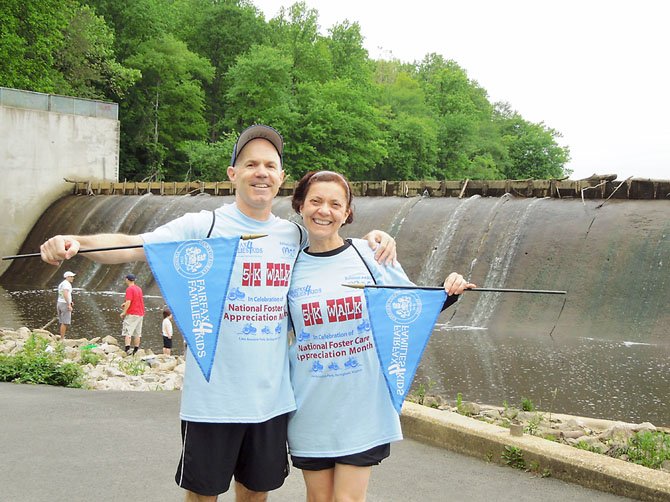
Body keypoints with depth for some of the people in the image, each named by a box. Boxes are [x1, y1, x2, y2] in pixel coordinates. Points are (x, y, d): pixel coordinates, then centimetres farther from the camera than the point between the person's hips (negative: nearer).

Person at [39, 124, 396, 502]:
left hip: (273, 397, 4)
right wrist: (76, 242, -35)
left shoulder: (297, 236, 7)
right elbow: (131, 246, -17)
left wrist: (374, 240, 1)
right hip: (213, 398, -4)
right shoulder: (204, 226, -7)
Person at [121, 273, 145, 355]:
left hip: (131, 314, -8)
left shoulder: (129, 289, -11)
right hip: (140, 314, 8)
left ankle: (127, 349, -22)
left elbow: (128, 302, -18)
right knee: (137, 333, 9)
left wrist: (124, 312, -12)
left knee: (127, 332, -9)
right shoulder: (139, 289, 14)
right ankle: (136, 351, 12)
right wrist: (125, 304, 23)